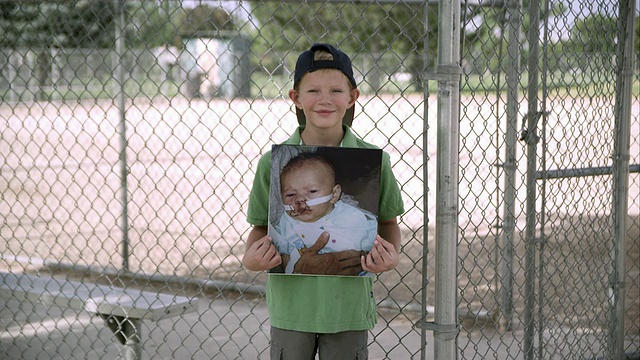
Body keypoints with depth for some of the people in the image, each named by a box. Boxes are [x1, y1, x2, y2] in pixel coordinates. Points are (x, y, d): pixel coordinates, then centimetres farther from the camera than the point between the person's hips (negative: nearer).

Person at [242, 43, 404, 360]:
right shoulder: (273, 163, -3)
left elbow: (388, 221, 7)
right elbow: (261, 226, 6)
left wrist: (392, 256, -12)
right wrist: (250, 257, -14)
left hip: (348, 306, 0)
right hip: (290, 306, 0)